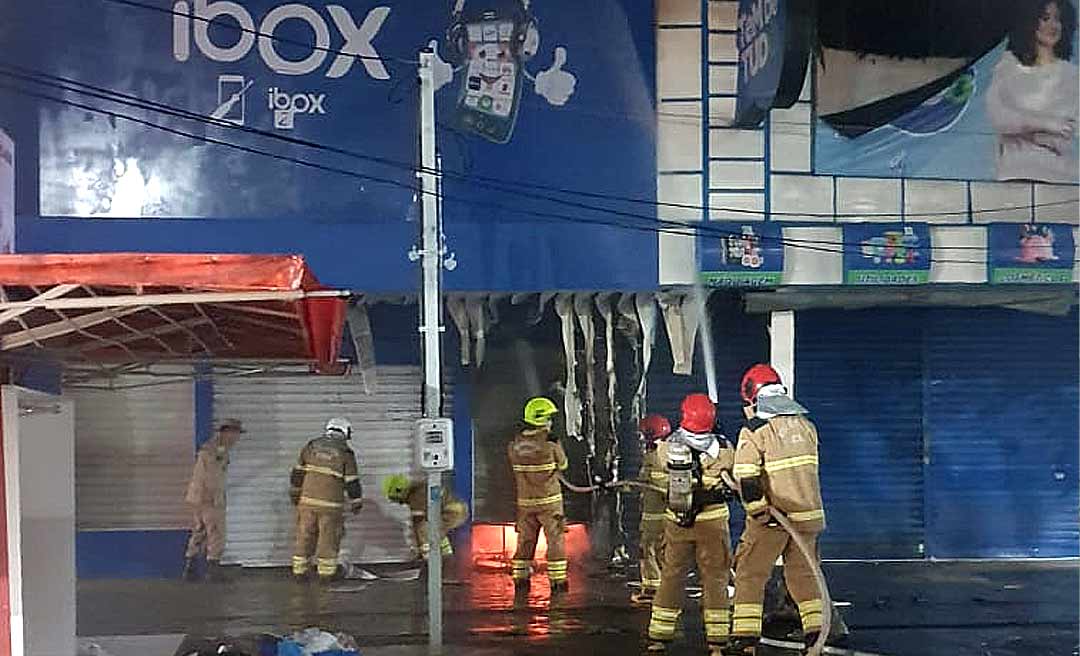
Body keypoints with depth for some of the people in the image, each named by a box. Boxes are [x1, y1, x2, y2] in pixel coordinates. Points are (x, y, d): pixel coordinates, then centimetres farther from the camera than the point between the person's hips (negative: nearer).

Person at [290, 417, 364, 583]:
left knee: (305, 536, 10)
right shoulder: (346, 453, -4)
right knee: (329, 538, 7)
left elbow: (298, 472, 7)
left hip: (307, 500, 3)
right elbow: (352, 482, -4)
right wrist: (357, 503, 5)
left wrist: (295, 494, 15)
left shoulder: (311, 446, 6)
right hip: (331, 503, -3)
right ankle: (326, 573, 10)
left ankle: (300, 571, 14)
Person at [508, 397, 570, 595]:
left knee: (525, 541, 13)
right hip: (549, 499, -5)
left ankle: (520, 580, 15)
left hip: (525, 500, 5)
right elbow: (562, 464, 0)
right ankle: (557, 582, 3)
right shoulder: (550, 441, -15)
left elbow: (513, 466, 8)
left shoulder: (515, 443, -1)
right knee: (555, 540, 3)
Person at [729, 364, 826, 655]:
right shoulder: (805, 423, 9)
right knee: (803, 574, 16)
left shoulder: (754, 429, -11)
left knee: (750, 574, 4)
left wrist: (760, 513, -16)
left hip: (772, 516, -5)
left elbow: (746, 478, -19)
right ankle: (817, 632, 14)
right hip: (807, 511, 5)